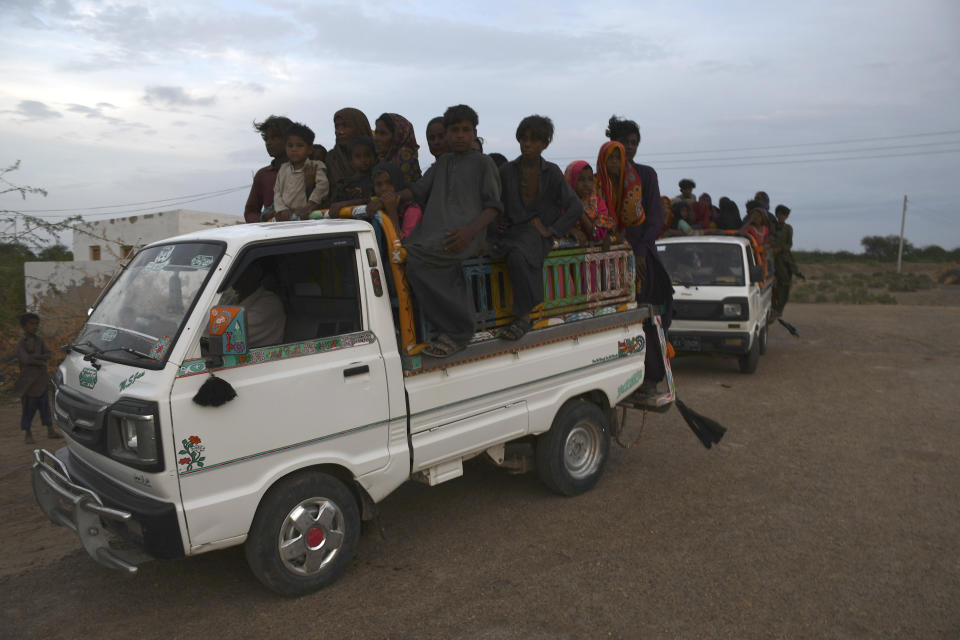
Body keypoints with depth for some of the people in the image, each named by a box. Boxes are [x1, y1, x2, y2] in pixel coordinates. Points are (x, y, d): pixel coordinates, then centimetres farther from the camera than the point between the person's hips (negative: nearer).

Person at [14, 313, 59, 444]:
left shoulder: (39, 340, 10)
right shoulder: (21, 343, -7)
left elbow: (48, 354, 1)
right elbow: (26, 359, -18)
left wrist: (36, 357, -15)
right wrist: (41, 363, -8)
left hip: (41, 379, 5)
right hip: (28, 379, -5)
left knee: (45, 405, 9)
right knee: (28, 407, -1)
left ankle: (50, 431, 16)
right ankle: (27, 434, 10)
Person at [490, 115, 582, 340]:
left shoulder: (552, 172, 7)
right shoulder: (507, 171, 9)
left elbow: (575, 207, 5)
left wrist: (551, 230, -4)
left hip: (536, 232, -3)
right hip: (510, 229, 3)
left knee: (517, 256, -36)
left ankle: (523, 317, -23)